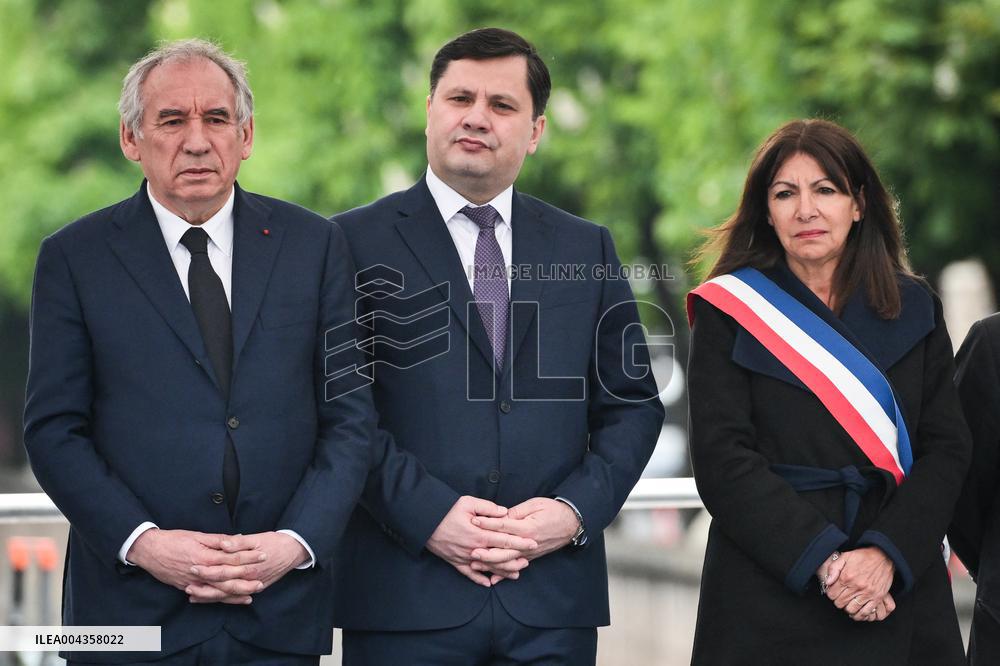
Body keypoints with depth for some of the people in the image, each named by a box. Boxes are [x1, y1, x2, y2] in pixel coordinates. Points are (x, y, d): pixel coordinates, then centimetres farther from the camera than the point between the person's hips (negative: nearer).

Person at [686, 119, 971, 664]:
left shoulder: (914, 309, 8)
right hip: (769, 601, -2)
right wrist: (823, 560, -18)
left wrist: (887, 554, -16)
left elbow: (946, 450, 1)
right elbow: (723, 460, -8)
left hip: (901, 597, 2)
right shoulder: (729, 309, 1)